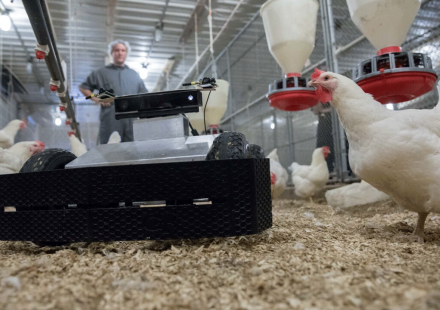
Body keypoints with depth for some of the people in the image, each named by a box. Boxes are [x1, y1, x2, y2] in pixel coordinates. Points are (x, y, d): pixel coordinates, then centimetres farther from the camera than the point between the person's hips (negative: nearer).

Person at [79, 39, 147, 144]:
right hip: (110, 121, -2)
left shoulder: (134, 75, 22)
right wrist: (96, 99, 0)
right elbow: (83, 88, 16)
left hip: (132, 120, 3)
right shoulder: (101, 73, 14)